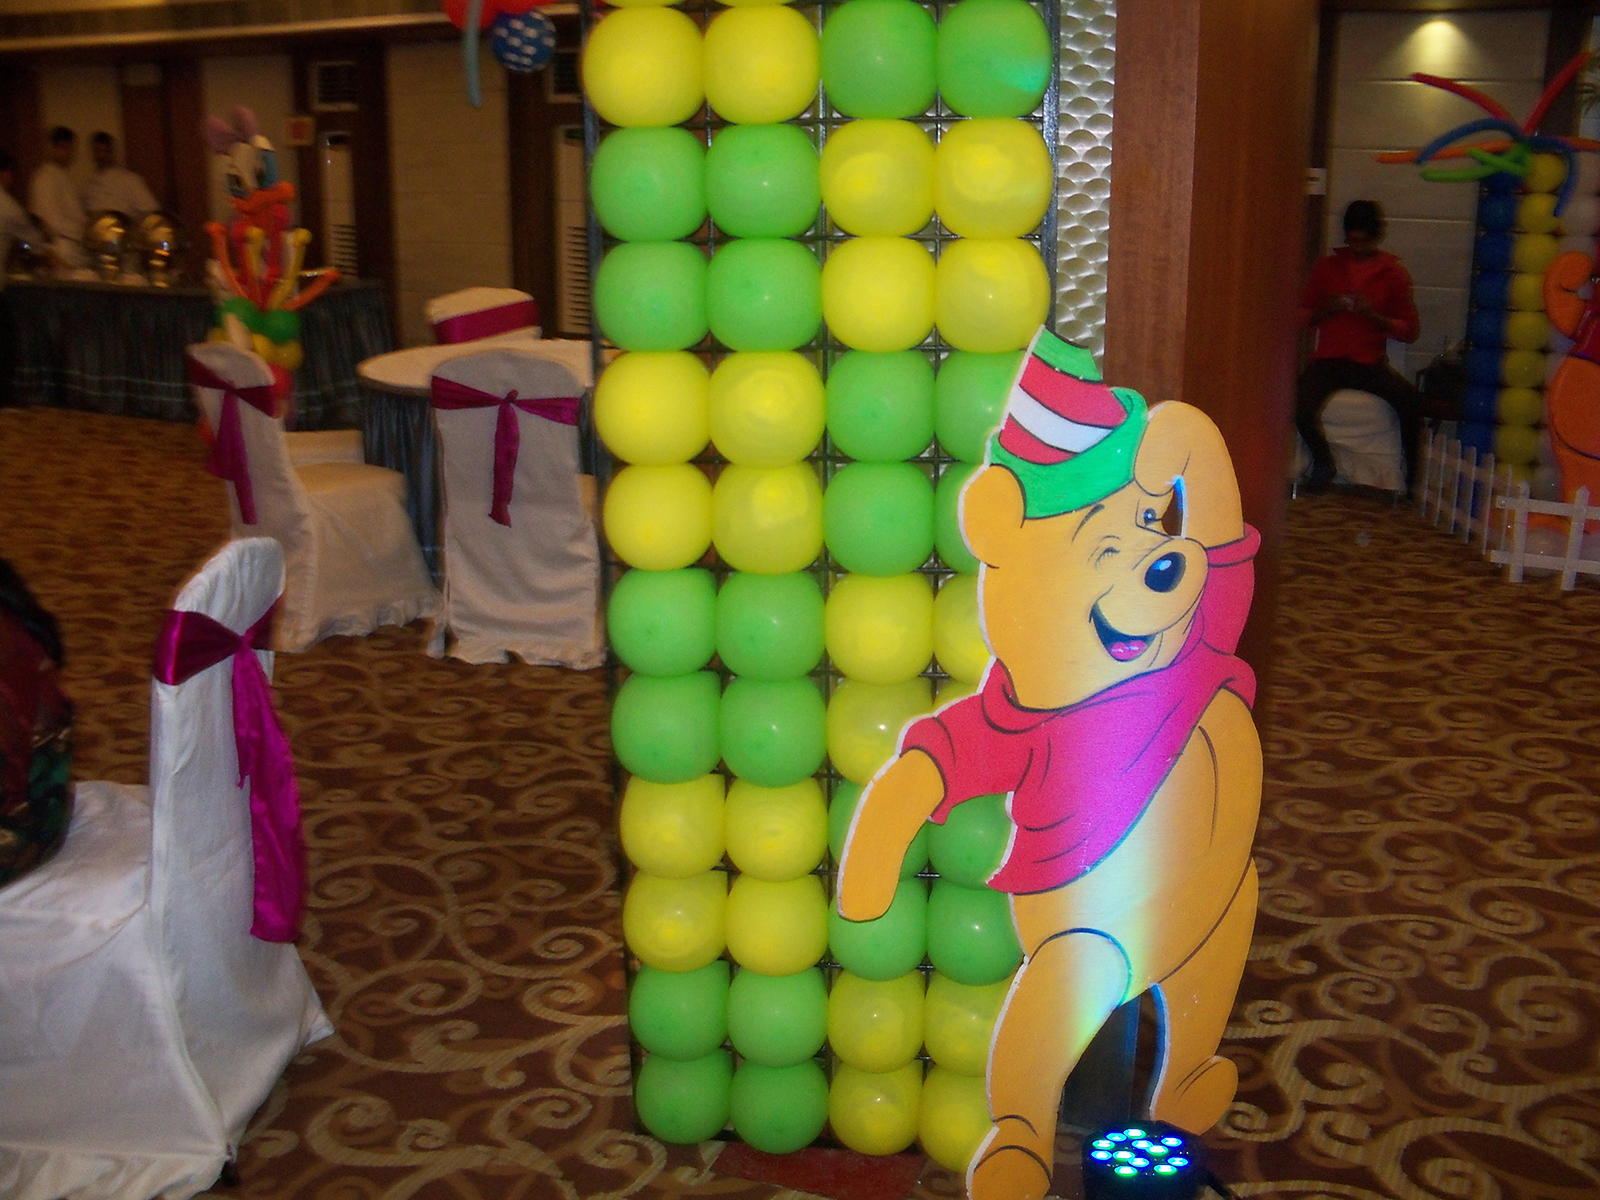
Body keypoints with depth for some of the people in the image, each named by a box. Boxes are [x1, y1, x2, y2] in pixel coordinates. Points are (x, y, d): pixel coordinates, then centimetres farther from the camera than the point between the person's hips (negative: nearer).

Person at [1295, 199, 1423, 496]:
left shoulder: (1394, 273, 7)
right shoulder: (1327, 265, 11)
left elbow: (1411, 330, 5)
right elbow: (1302, 318, 13)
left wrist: (1374, 316, -12)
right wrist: (1327, 310, -8)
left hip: (1371, 363, 0)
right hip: (1329, 359, 1)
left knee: (1411, 400, -30)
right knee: (1301, 404, -31)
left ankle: (1412, 476, -10)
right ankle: (1322, 462, -1)